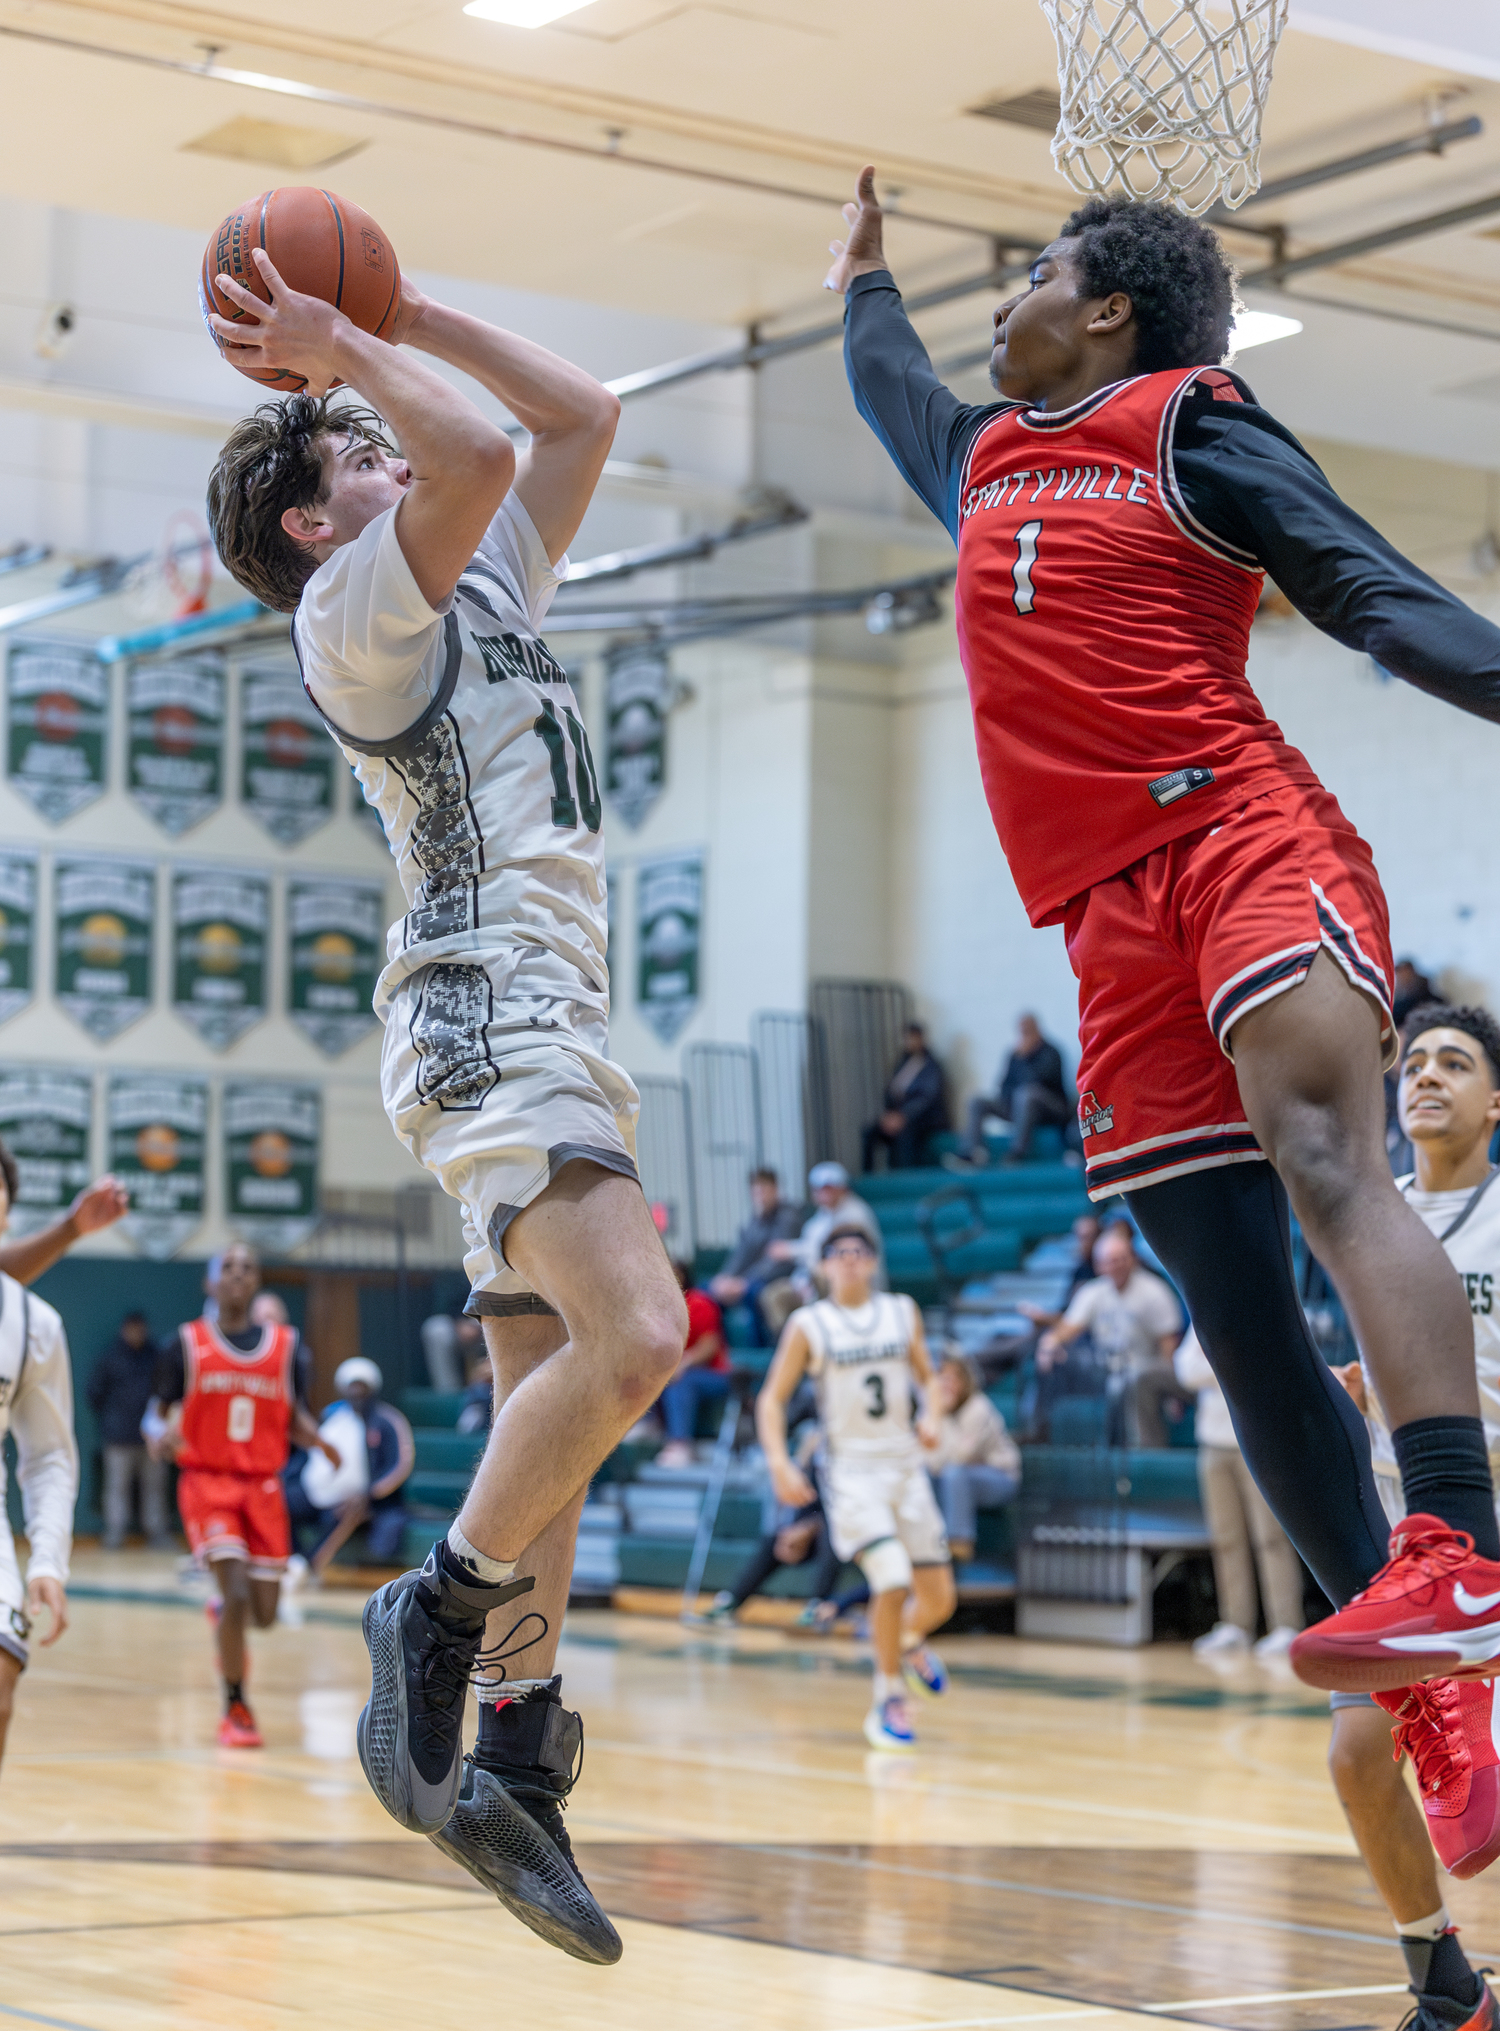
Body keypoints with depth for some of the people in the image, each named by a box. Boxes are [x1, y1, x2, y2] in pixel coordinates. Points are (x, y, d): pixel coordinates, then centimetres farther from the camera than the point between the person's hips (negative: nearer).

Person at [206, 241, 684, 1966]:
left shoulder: (486, 585, 23)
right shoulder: (353, 607, -2)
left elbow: (582, 416, 26)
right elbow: (480, 449, -19)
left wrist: (404, 313, 21)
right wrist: (342, 350, -4)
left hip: (545, 1031, 9)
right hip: (488, 1015, -9)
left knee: (556, 1401, 6)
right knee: (636, 1333, -27)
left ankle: (512, 1770, 7)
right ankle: (437, 1615, -16)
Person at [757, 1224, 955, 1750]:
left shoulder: (903, 1313, 7)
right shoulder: (809, 1325, -3)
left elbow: (927, 1376, 18)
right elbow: (771, 1398, -1)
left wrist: (931, 1417, -4)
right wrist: (779, 1462, -16)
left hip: (906, 1465, 4)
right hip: (852, 1470, -4)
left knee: (939, 1599, 4)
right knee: (892, 1580, -22)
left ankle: (908, 1643, 41)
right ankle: (888, 1699, -1)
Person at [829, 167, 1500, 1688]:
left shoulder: (1190, 425, 7)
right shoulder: (983, 464, 26)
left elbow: (1375, 596, -3)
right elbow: (888, 385, 51)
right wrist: (864, 277, 67)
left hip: (1242, 835, -5)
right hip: (1111, 918, 6)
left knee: (1323, 1161, -29)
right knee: (1232, 1307, -3)